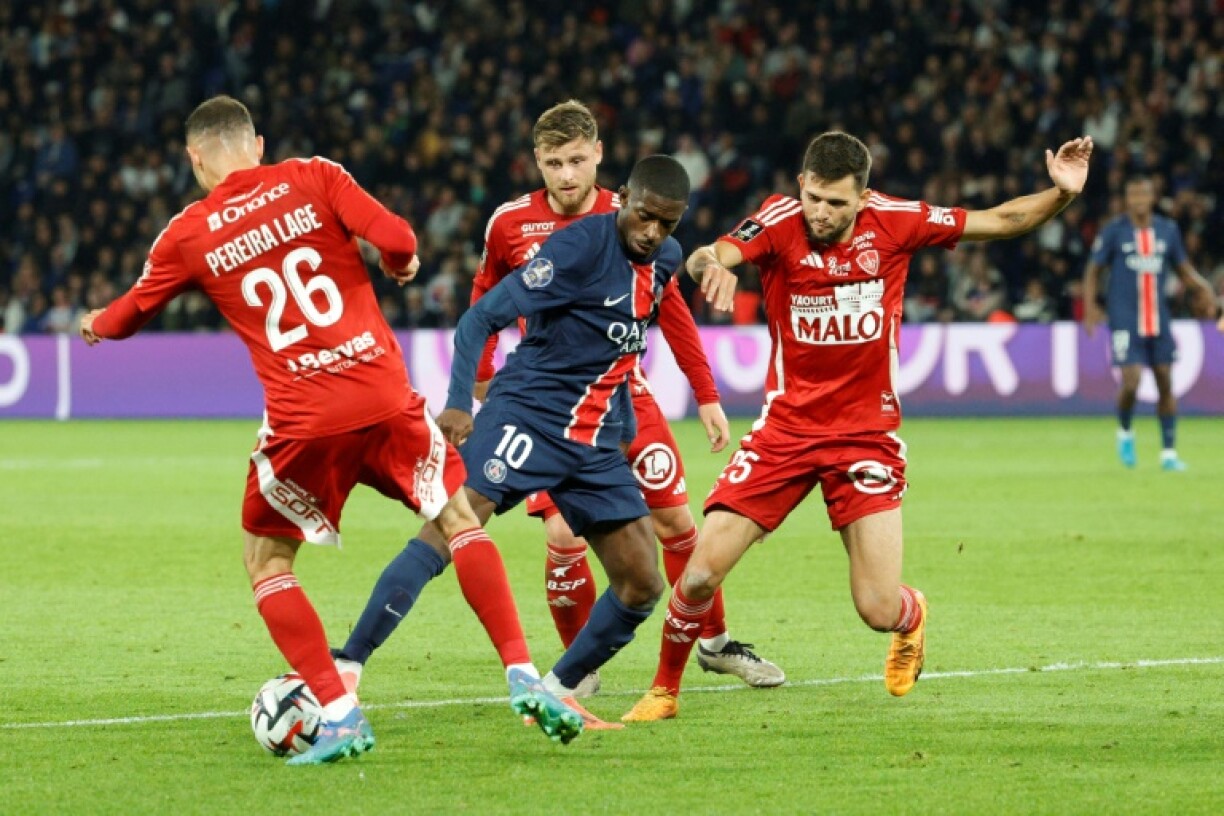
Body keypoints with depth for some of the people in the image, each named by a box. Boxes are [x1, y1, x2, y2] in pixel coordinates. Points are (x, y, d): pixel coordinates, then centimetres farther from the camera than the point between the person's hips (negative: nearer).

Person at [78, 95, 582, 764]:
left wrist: (94, 325, 44)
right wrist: (401, 262, 16)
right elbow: (395, 240, -8)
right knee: (460, 520, 17)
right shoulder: (312, 179, 4)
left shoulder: (188, 235, 6)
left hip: (301, 423, -1)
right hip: (385, 400, 1)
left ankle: (339, 715, 2)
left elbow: (127, 316, 21)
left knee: (265, 560, 16)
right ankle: (523, 678, 4)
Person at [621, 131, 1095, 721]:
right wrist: (707, 264, -55)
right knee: (700, 575, -11)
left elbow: (1002, 221, 2)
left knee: (880, 611, -7)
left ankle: (913, 617, 32)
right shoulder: (779, 223, -12)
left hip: (867, 434, 0)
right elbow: (710, 257, -31)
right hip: (785, 427, 0)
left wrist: (1062, 192, -14)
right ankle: (665, 689, 16)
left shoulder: (894, 222, -7)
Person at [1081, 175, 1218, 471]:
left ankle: (1169, 452, 11)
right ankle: (1125, 432, 16)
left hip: (1159, 321, 3)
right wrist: (1090, 305, -11)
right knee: (1131, 382, -14)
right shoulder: (1114, 231, -3)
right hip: (1125, 321, -3)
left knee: (1165, 383, 3)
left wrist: (1202, 287, -3)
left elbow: (1183, 267, 16)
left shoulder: (1168, 230, 6)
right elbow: (1093, 270, 2)